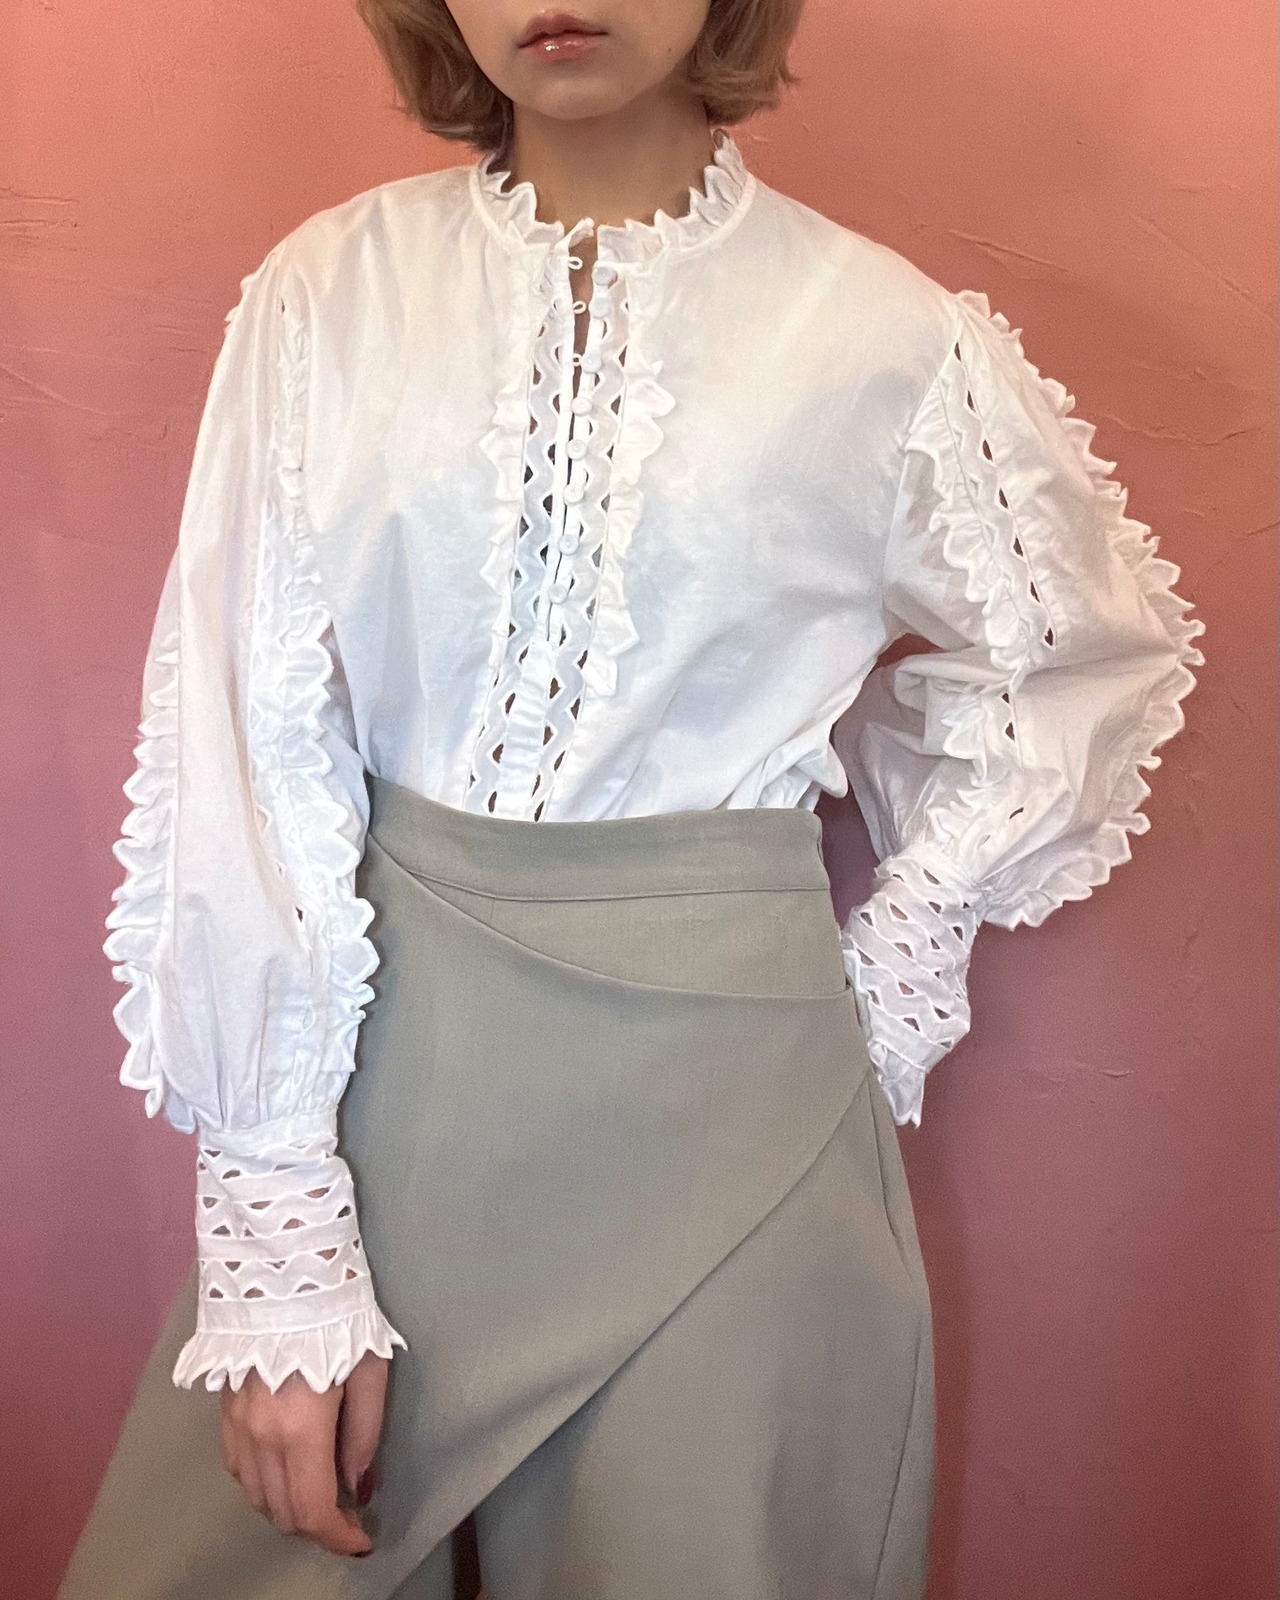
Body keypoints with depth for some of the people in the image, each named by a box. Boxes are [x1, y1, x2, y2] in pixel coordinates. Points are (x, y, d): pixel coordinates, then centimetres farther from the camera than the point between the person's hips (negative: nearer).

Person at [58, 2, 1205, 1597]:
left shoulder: (888, 333, -3)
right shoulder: (329, 294, -2)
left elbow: (1095, 649, 13)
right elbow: (248, 750, -5)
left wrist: (902, 956, 4)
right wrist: (279, 1249, -9)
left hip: (717, 1077, 0)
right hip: (375, 1064, 1)